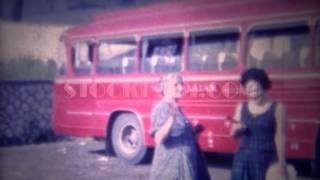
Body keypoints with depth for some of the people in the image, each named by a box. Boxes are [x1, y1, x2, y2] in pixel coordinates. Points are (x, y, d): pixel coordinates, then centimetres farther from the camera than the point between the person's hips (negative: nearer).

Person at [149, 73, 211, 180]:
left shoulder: (177, 108, 12)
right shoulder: (161, 108, -14)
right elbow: (159, 138, -25)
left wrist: (194, 131, 9)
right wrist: (172, 117, -34)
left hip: (183, 163, 9)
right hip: (170, 163, -9)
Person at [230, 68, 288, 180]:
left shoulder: (277, 108, -6)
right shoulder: (241, 107, 5)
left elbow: (279, 137, -6)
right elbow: (233, 134, 13)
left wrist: (281, 164, -8)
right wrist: (237, 129, -10)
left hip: (266, 159, -3)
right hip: (243, 157, 3)